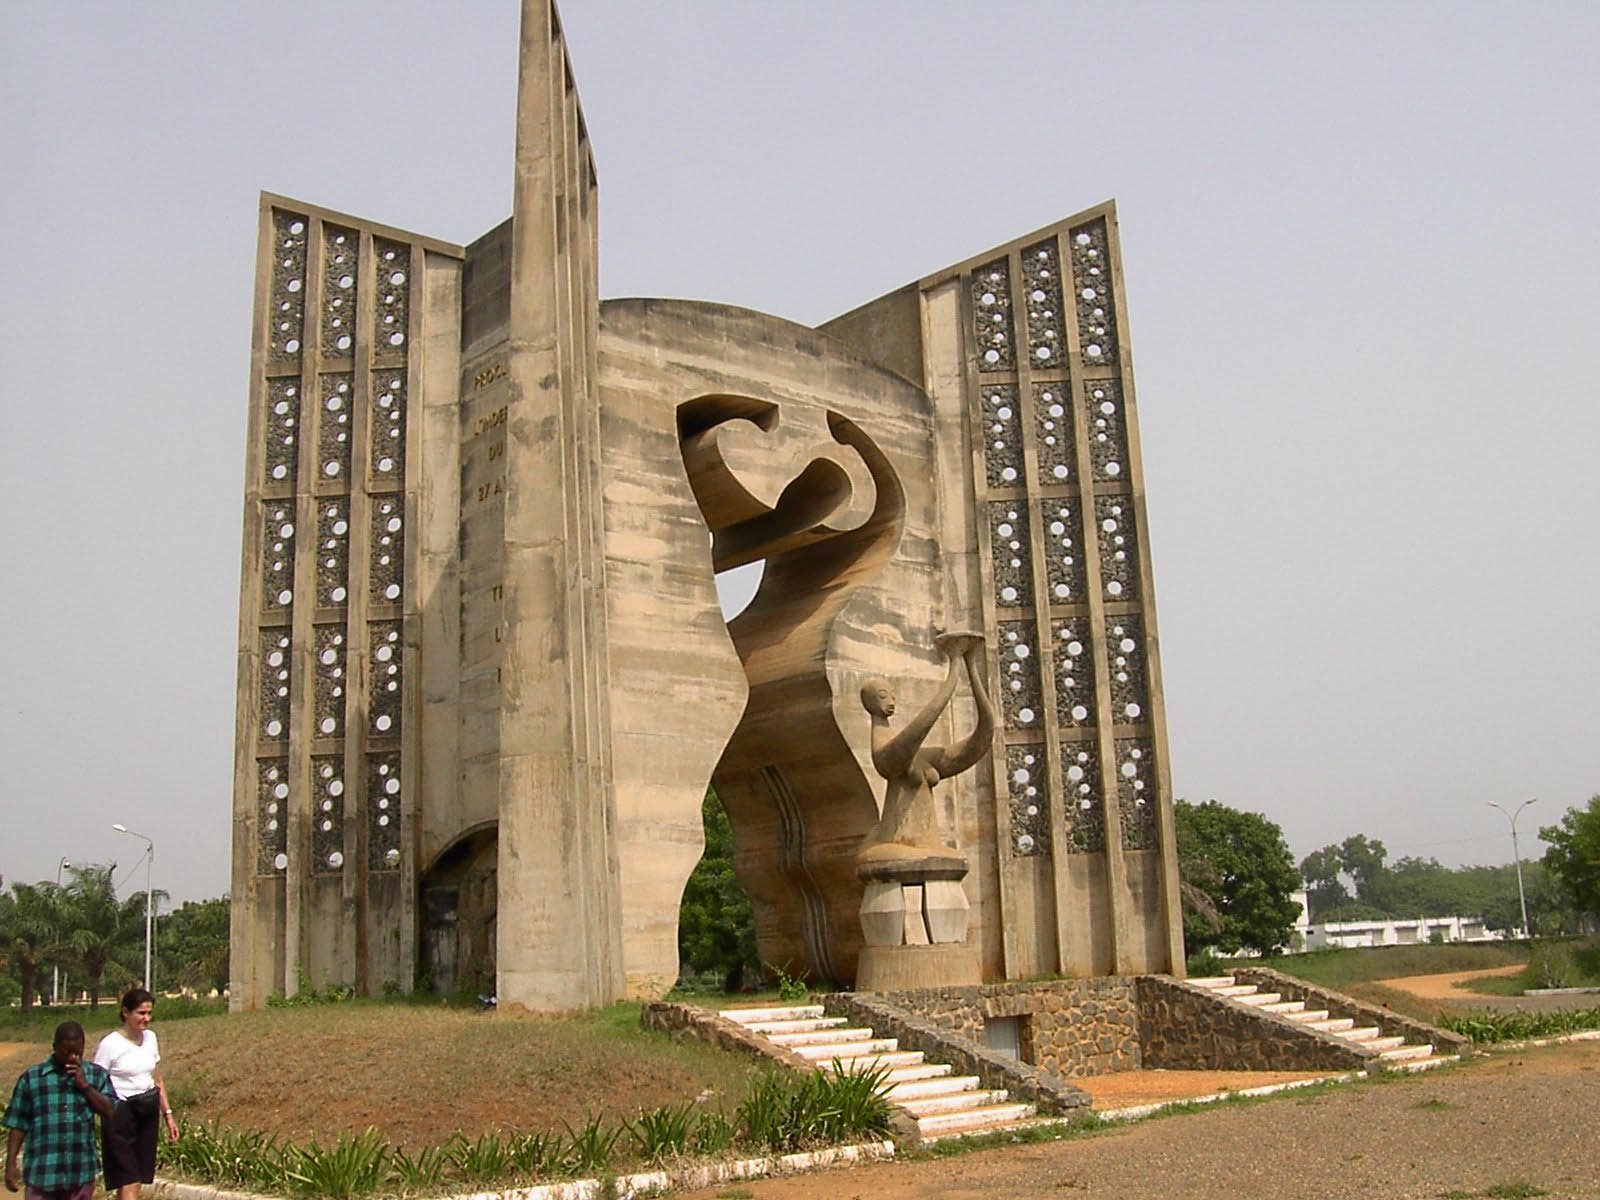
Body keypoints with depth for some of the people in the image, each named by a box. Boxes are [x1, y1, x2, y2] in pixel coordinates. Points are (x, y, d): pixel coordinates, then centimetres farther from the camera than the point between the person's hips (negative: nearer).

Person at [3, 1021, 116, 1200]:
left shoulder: (97, 1075, 6)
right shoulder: (31, 1078, 3)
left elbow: (112, 1114, -3)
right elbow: (18, 1125, 4)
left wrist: (85, 1086, -10)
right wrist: (11, 1164, -1)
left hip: (81, 1173, 1)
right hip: (42, 1171, -1)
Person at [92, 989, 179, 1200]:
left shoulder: (150, 1037, 9)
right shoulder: (109, 1044, -11)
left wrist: (168, 1114, 16)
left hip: (148, 1112, 6)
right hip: (120, 1113, -6)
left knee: (134, 1180, 9)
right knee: (129, 1183, -9)